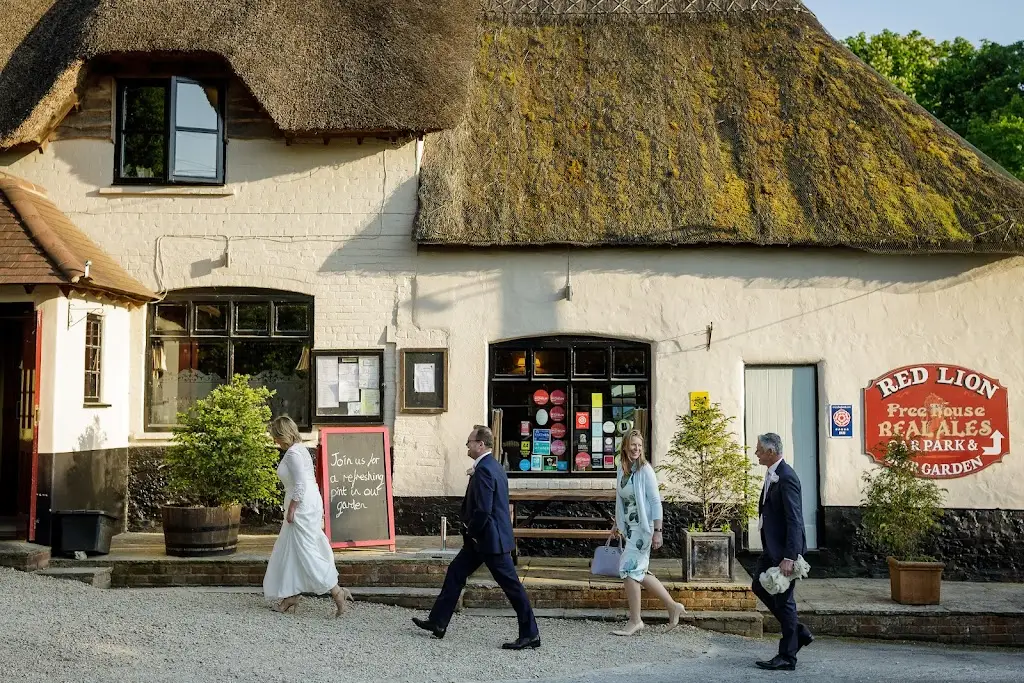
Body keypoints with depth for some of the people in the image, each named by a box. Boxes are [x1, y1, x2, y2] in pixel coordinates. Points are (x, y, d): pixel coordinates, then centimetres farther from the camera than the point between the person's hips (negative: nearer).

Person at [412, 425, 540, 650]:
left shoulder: (484, 470, -21)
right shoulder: (493, 466, 12)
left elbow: (483, 510, -26)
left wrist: (471, 532, -10)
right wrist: (471, 531, 15)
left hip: (490, 539, -11)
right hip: (483, 539, 11)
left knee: (511, 585, -3)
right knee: (456, 572, 15)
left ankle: (530, 635, 4)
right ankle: (437, 622, 22)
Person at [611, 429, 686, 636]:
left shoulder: (645, 470, -14)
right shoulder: (622, 468, 6)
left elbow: (656, 502, -15)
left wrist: (657, 531, -17)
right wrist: (618, 524, 21)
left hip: (643, 527, -8)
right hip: (630, 527, 8)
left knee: (629, 569, -8)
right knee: (639, 572, 11)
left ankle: (635, 620, 4)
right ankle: (673, 607, 25)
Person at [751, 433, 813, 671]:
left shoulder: (786, 477, -21)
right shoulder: (771, 475, 9)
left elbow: (794, 520, -24)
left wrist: (789, 557, -27)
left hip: (784, 548, -10)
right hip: (771, 546, 10)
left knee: (783, 599, -1)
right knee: (760, 587, 18)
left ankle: (787, 657, 11)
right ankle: (799, 632, 27)